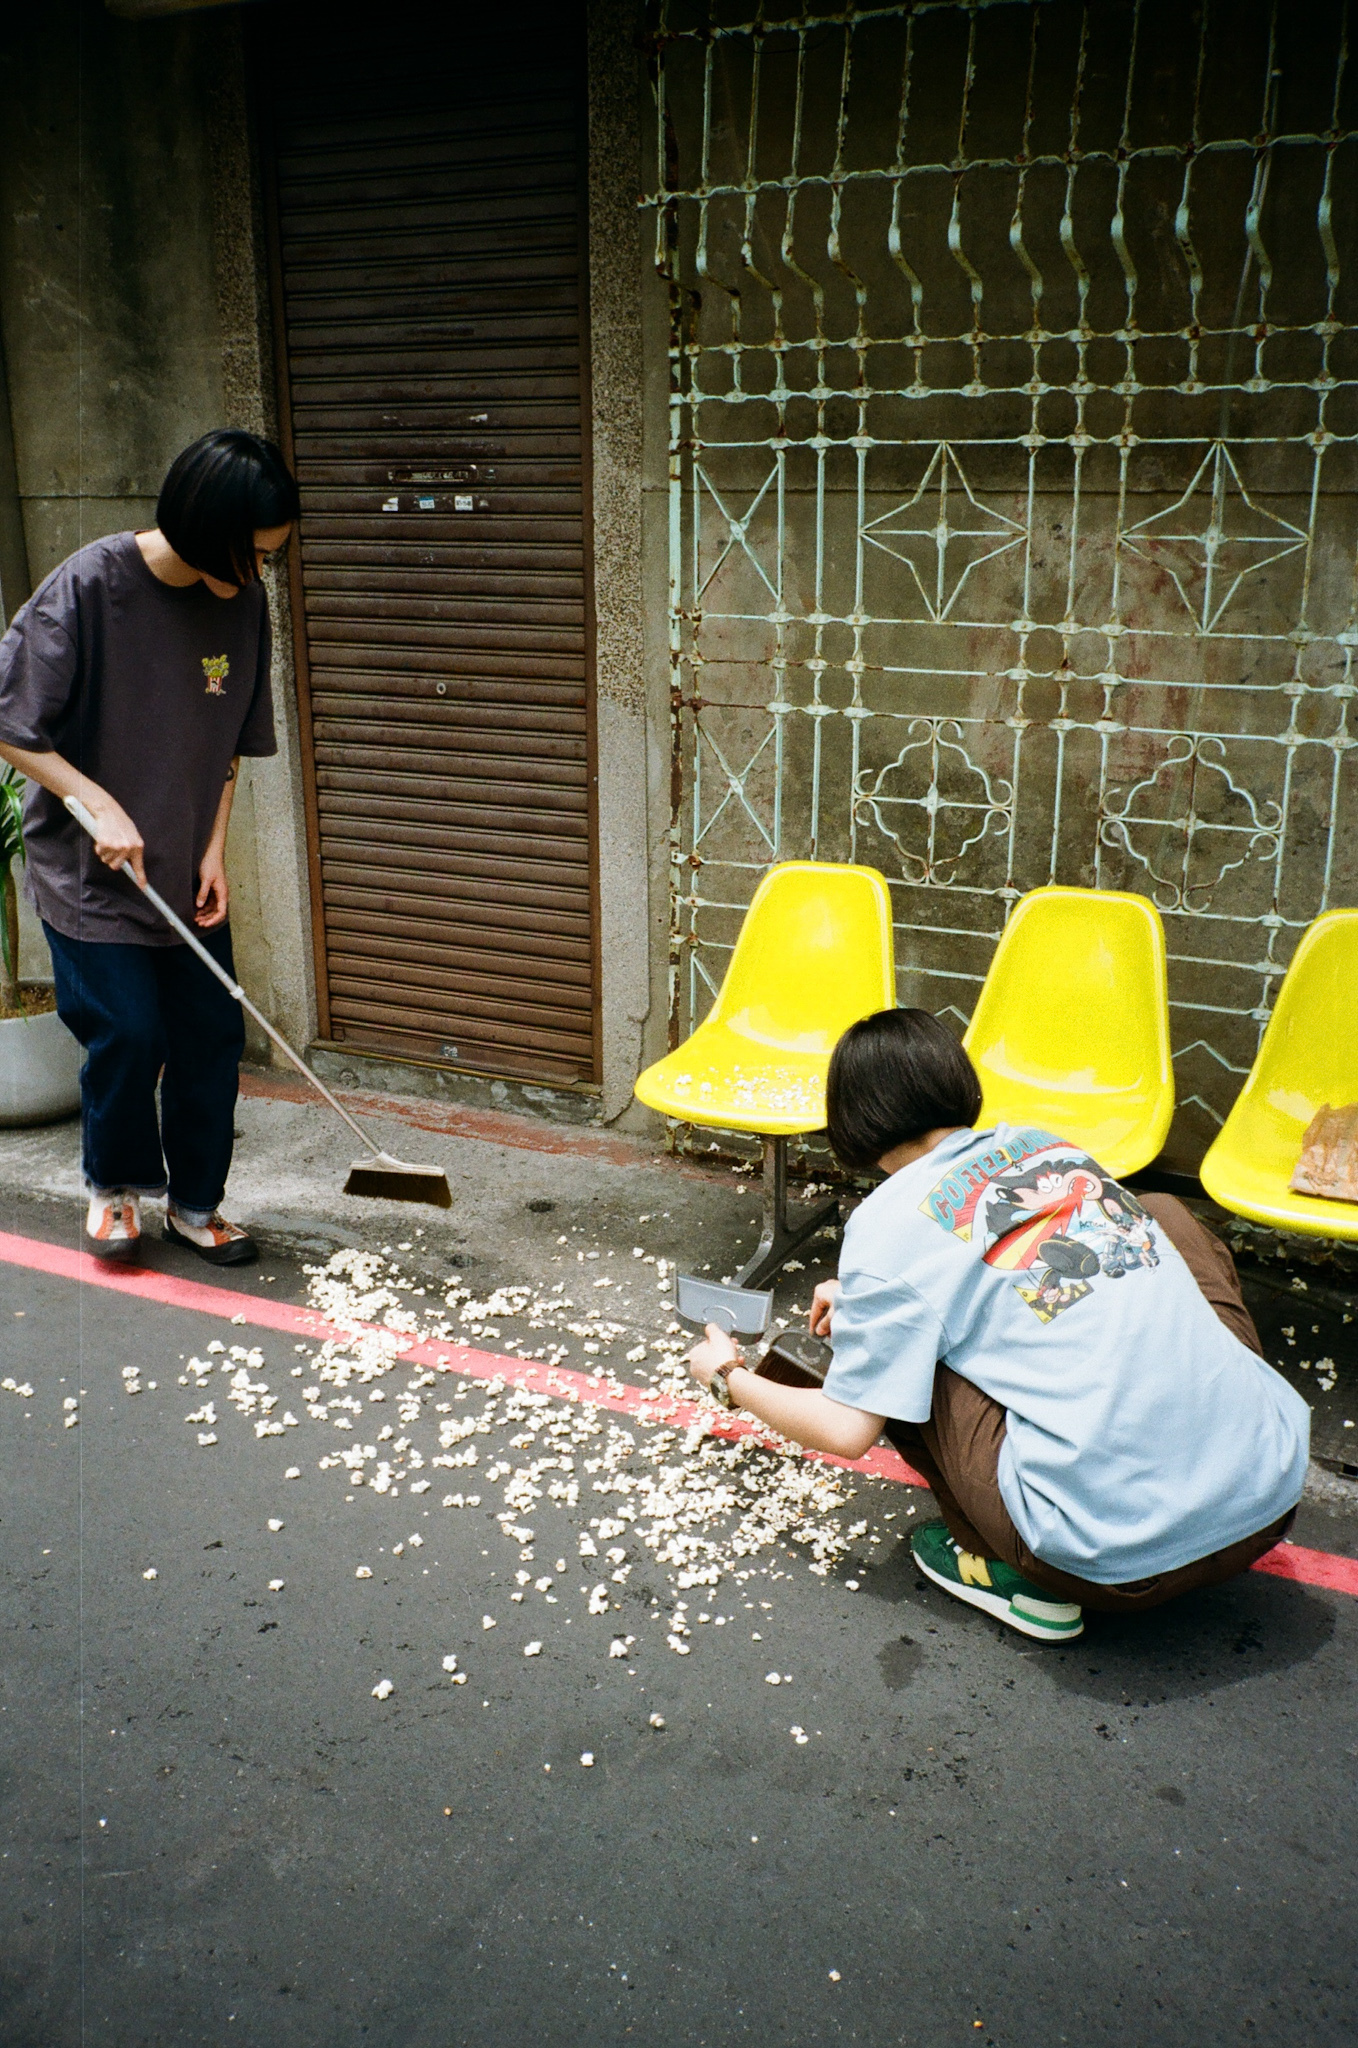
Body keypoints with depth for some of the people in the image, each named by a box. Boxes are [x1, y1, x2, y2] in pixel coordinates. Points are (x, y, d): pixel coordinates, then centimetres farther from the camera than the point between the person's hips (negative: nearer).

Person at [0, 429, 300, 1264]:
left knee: (213, 1033, 5)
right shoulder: (89, 586, -18)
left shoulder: (244, 602, -3)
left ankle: (196, 1202, 23)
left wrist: (215, 850, -1)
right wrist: (103, 807, -19)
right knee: (129, 1034, -4)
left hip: (187, 871, 5)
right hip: (88, 868, -5)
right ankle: (117, 1184, 24)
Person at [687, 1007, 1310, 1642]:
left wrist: (729, 1376, 19)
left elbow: (847, 1430, 0)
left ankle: (1013, 1574, 9)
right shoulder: (1048, 1146, 14)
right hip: (1275, 1492, 6)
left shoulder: (890, 1221, -4)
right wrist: (866, 1297, 43)